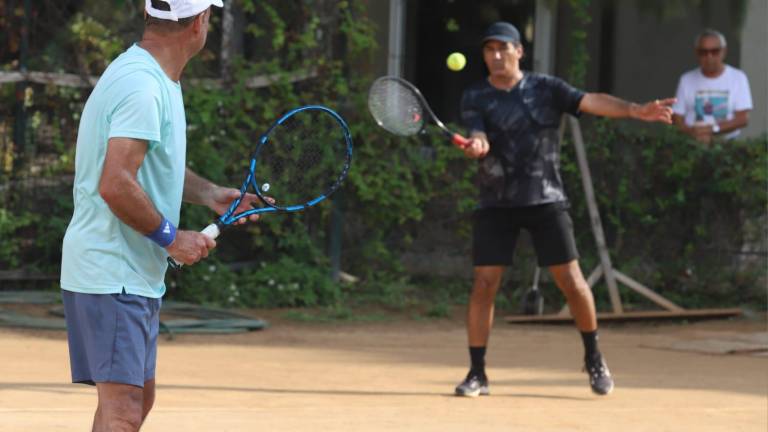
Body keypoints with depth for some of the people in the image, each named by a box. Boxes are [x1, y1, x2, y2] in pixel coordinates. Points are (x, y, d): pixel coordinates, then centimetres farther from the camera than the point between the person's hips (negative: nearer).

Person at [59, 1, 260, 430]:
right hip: (113, 277, -11)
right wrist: (170, 237, -17)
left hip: (136, 277, 11)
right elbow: (115, 185, -29)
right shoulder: (142, 87, -21)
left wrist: (210, 194, 12)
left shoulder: (157, 80, 12)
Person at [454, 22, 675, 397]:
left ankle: (594, 359, 17)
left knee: (570, 280, -3)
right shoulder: (475, 98, 3)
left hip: (545, 200, 0)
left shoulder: (546, 88, 3)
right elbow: (479, 139, -12)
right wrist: (475, 146, -37)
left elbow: (592, 102, -9)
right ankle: (477, 373, 1)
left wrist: (634, 110, -26)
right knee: (484, 283, -7)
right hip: (495, 204, 0)